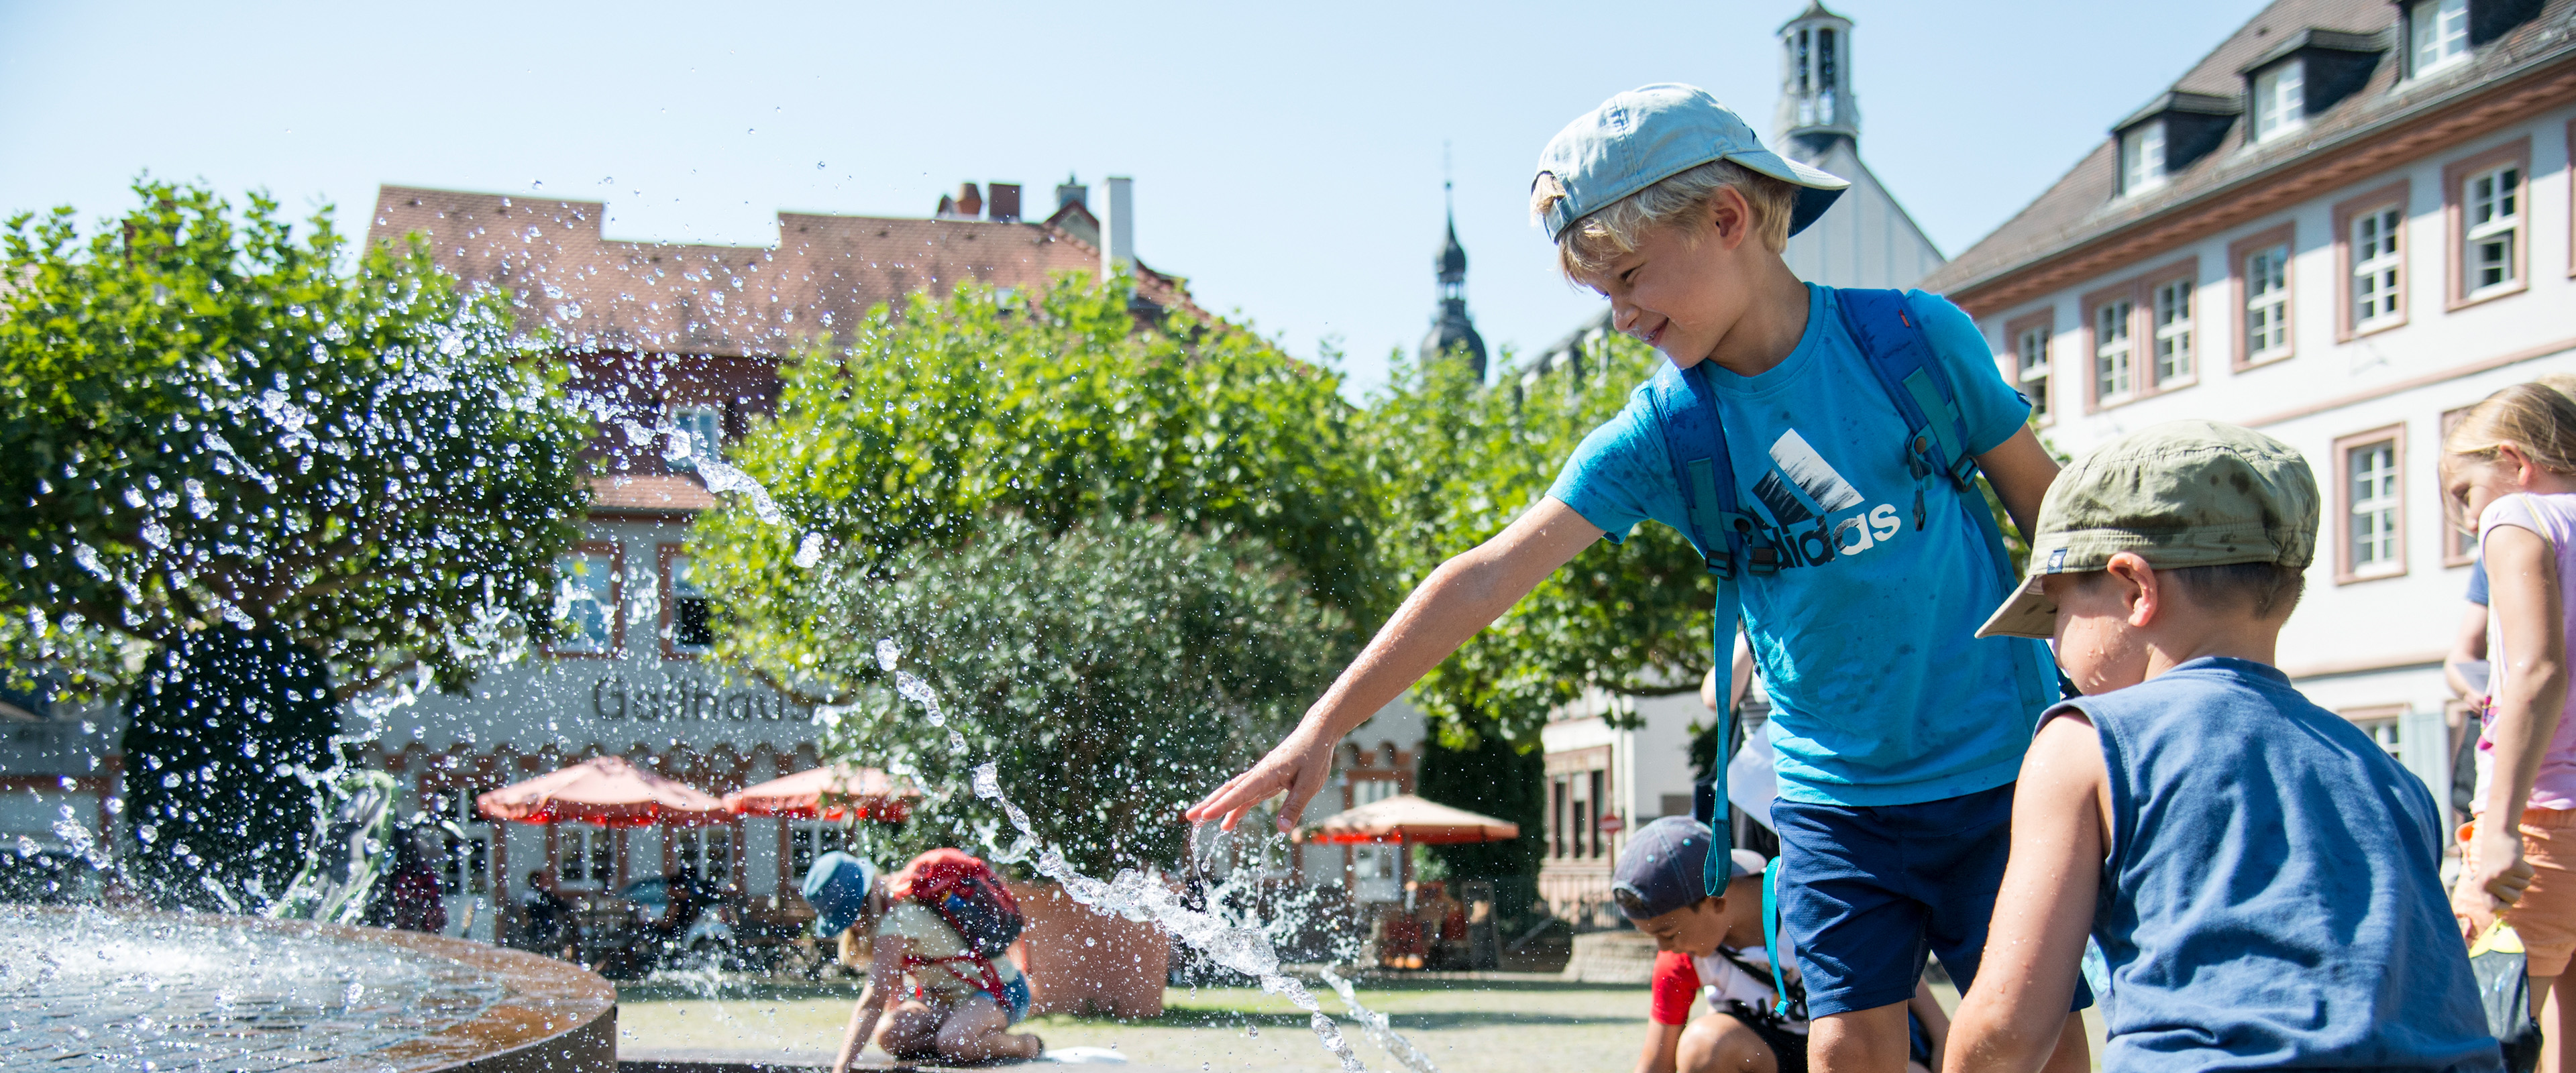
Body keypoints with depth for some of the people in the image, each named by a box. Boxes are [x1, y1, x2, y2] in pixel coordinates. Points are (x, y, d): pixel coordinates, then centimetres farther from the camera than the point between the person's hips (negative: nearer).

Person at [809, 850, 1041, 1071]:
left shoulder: (897, 920, -29)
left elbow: (873, 1002, -36)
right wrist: (899, 1002, -3)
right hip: (947, 995, 9)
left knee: (953, 1042, -36)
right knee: (890, 1037, -15)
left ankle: (1027, 1044, -9)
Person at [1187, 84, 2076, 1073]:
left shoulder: (1918, 336, -9)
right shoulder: (1661, 435, -8)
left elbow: (2046, 504, 5)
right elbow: (1488, 577, -13)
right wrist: (1322, 727, -18)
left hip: (2004, 769, -1)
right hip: (1836, 795, 1)